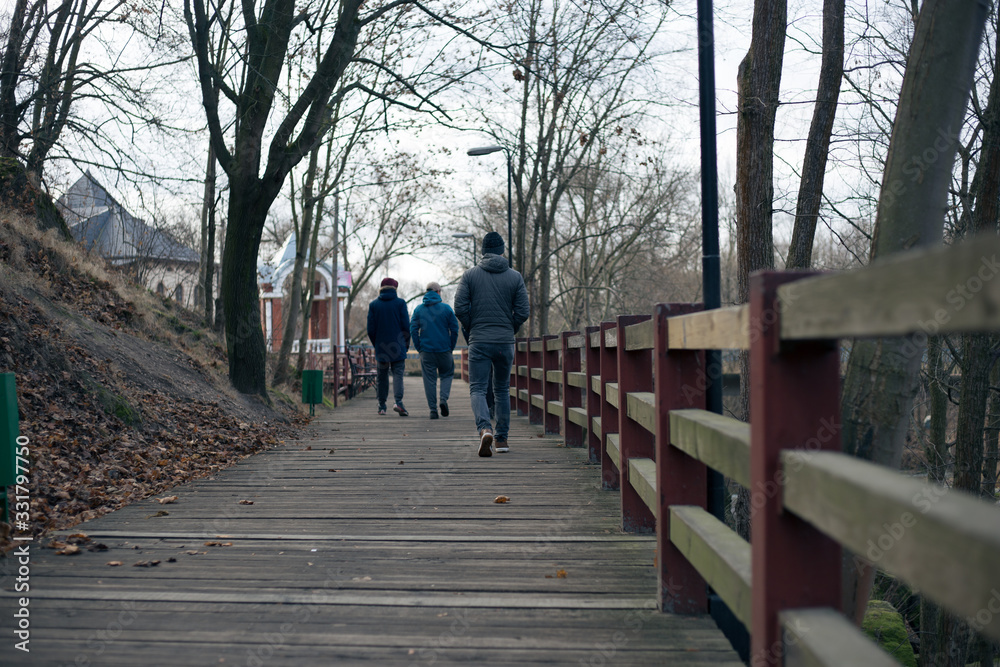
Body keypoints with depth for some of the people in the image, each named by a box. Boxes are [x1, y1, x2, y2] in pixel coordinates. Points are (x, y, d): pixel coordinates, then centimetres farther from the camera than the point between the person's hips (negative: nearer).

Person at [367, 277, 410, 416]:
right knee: (398, 374, -2)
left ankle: (381, 406, 15)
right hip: (398, 347, -2)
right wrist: (406, 343, 9)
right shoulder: (400, 303, -1)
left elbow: (370, 329, 3)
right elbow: (406, 326, -3)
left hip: (381, 347, 2)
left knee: (382, 376, 12)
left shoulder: (373, 305, 3)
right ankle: (398, 401, -21)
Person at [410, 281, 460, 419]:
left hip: (426, 351, 1)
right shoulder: (446, 308, -1)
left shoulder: (418, 309, 4)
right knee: (447, 374, 16)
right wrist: (451, 347, 8)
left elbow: (413, 330, 1)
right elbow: (454, 329, -1)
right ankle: (444, 399, -6)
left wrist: (419, 348, 6)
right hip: (444, 350, -1)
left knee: (429, 379, 5)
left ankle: (433, 409, 2)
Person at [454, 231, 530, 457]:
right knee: (502, 390, 15)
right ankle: (501, 438, 18)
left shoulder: (470, 275, 0)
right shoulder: (515, 277, 2)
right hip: (505, 342, 2)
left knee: (478, 389, 0)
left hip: (479, 342, -2)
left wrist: (473, 328, 10)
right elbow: (523, 312, -1)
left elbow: (460, 308, -5)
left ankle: (484, 428, -26)